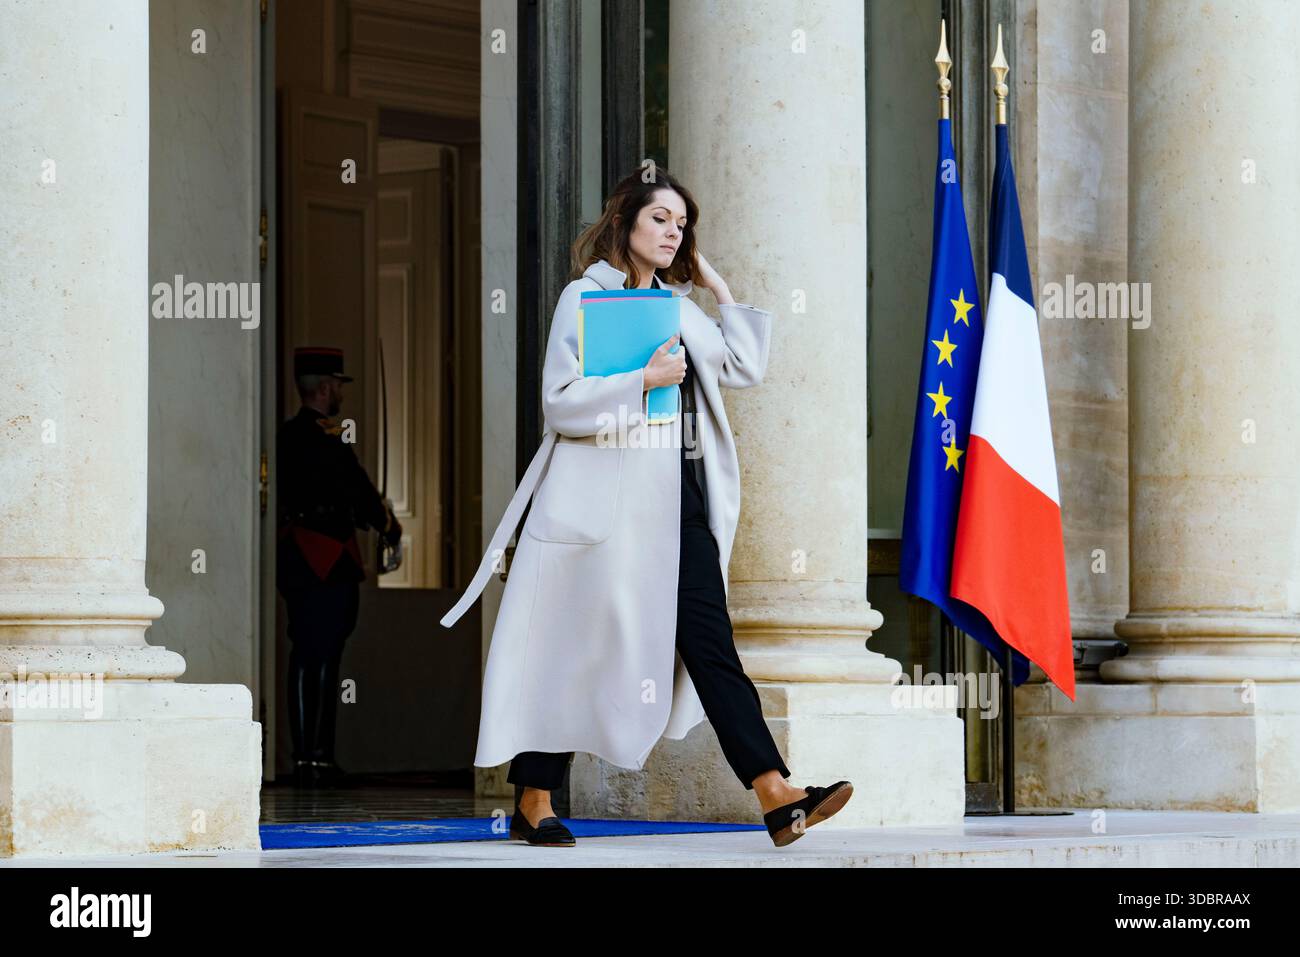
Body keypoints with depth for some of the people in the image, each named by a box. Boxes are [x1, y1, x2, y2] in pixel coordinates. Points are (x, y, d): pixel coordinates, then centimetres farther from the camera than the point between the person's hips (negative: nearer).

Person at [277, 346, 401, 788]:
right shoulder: (326, 438, -14)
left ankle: (304, 756, 12)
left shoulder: (286, 435, 13)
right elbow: (358, 490, -9)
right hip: (328, 560, -9)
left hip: (293, 554, 9)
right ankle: (318, 758, -6)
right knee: (323, 659, -6)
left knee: (304, 657, 10)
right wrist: (390, 527, 9)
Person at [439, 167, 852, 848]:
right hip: (606, 502, -5)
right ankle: (533, 801, 13)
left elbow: (744, 368, 16)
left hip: (679, 499, 5)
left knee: (710, 643, -4)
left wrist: (719, 289, 13)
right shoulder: (585, 297, -2)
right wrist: (643, 380, -19)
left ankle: (776, 797, -15)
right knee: (574, 649, 2)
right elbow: (560, 403, -10)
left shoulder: (677, 305, 18)